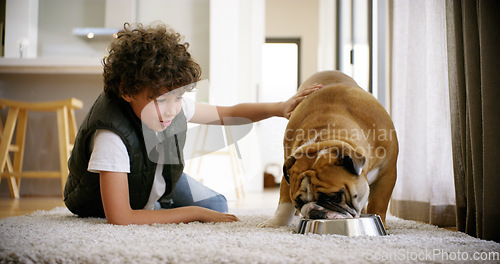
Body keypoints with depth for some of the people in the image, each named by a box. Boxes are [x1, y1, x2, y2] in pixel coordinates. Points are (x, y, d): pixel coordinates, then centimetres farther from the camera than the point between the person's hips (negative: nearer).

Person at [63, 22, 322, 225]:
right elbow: (119, 218, -44)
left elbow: (229, 113, -7)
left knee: (218, 207, 2)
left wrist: (279, 108, -24)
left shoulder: (172, 105, -25)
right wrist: (195, 213, -38)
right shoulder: (111, 136, -43)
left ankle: (156, 204, 23)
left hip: (158, 179, 5)